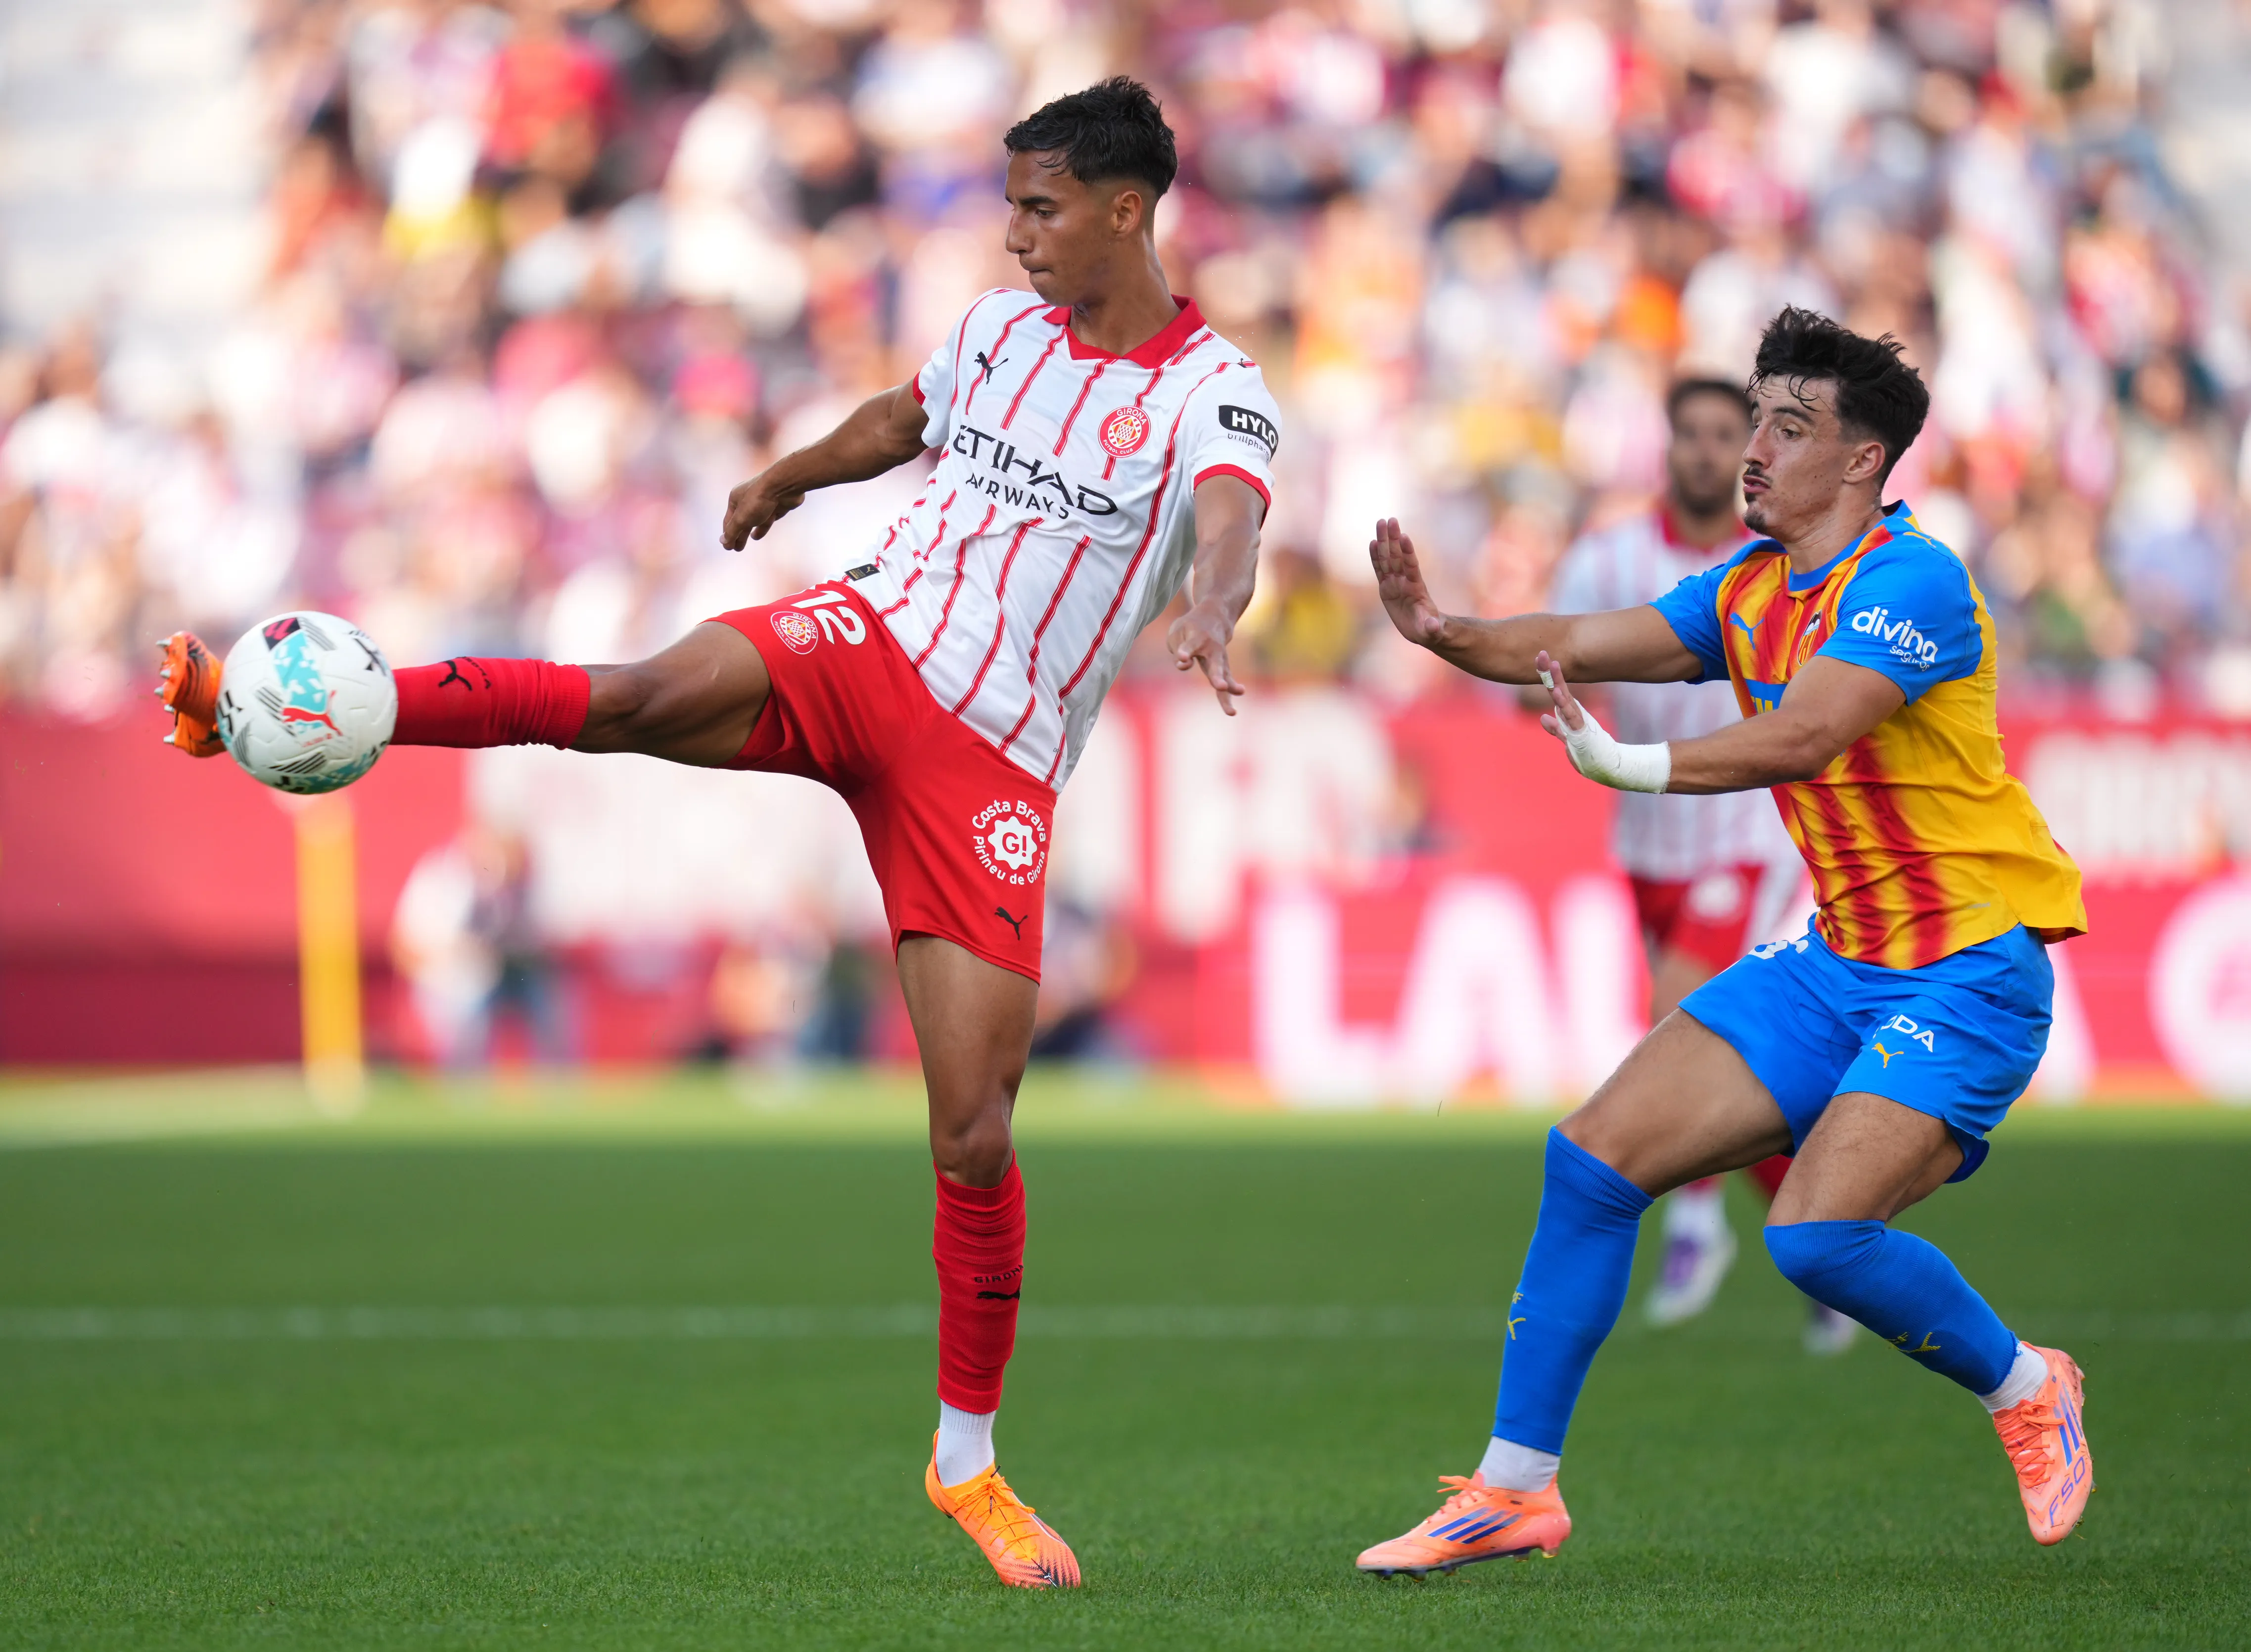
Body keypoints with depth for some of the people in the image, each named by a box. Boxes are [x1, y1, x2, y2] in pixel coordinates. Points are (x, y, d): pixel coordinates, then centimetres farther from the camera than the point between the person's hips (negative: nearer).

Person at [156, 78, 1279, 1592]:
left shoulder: (1216, 395, -5)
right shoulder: (1004, 327, 11)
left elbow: (1230, 528, -28)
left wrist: (1208, 616, -51)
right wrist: (789, 477, 52)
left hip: (996, 763, -3)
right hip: (872, 637, 3)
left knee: (977, 1133, -7)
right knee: (644, 697, -31)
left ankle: (968, 1460, 11)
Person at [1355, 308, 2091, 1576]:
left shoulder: (1909, 582, -17)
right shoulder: (1750, 593, 9)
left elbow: (1808, 735, -32)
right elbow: (1575, 647, 1)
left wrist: (1640, 769, -41)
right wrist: (1443, 631, -17)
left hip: (1968, 972, -8)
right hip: (1838, 964, 8)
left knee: (1817, 1232, -25)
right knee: (1596, 1160, -2)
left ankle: (2027, 1390, 3)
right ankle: (1515, 1489, 7)